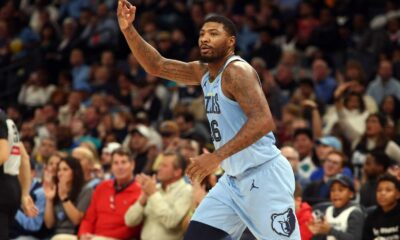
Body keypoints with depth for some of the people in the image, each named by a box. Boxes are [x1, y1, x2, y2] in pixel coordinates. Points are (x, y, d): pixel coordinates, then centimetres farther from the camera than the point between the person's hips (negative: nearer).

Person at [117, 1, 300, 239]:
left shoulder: (237, 71, -16)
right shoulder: (203, 72, 11)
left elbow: (263, 121, -28)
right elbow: (156, 66, 15)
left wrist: (217, 157, -33)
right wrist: (128, 29, 0)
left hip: (264, 176, -9)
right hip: (234, 179, 9)